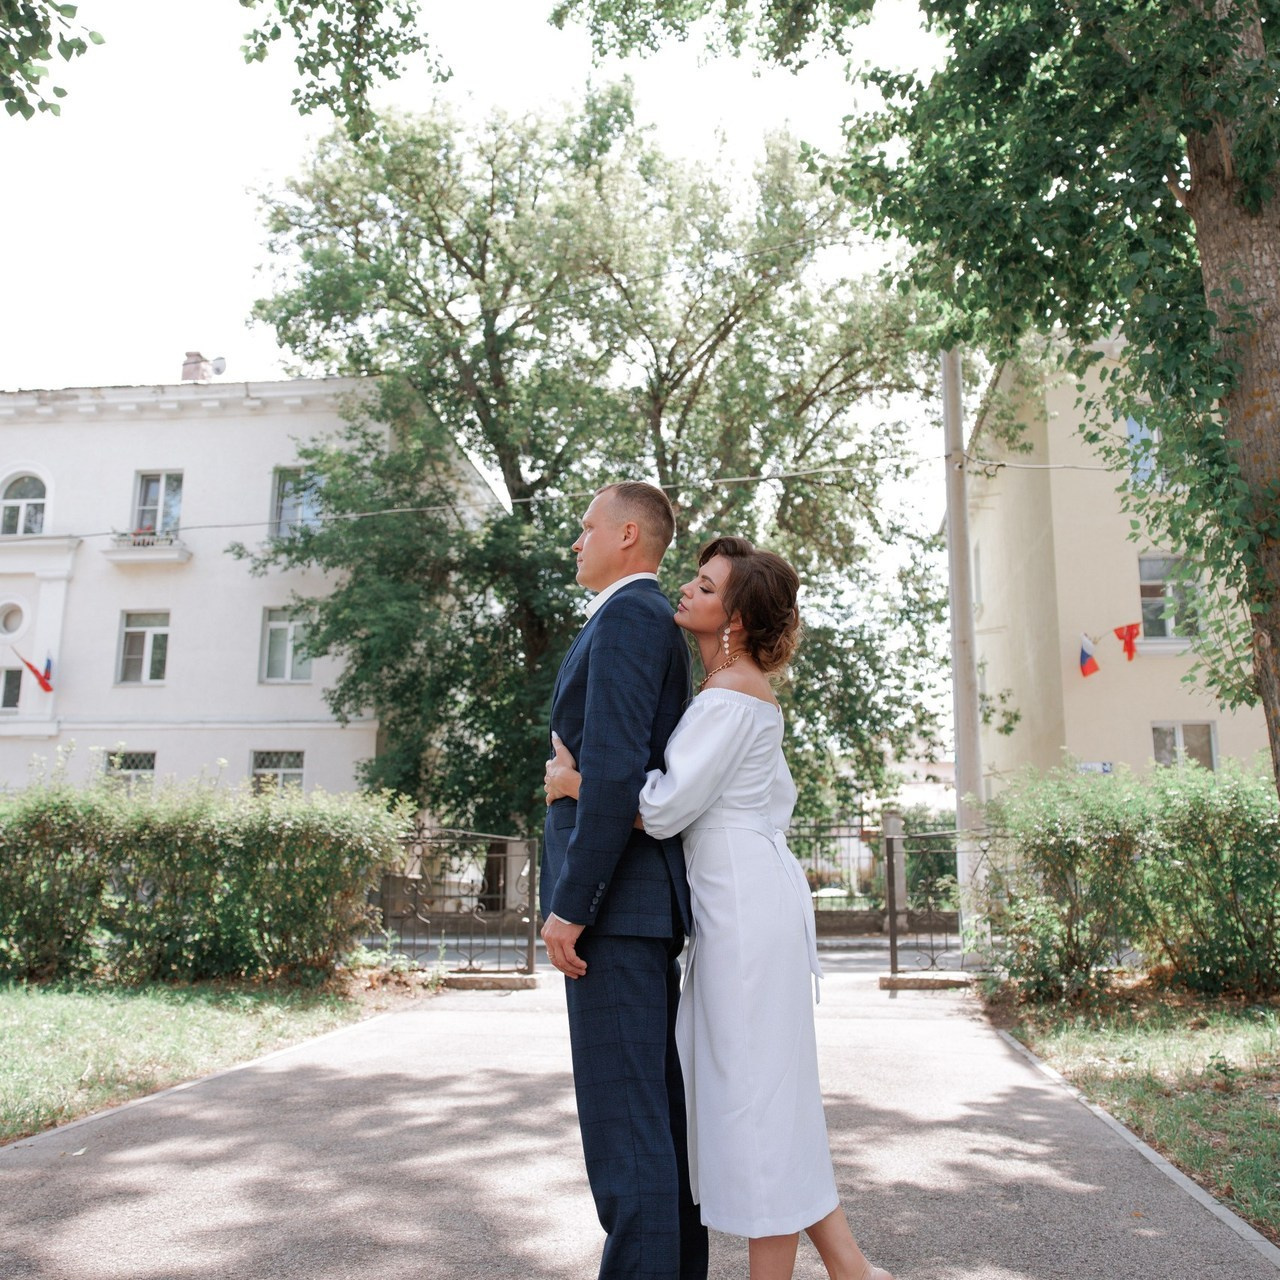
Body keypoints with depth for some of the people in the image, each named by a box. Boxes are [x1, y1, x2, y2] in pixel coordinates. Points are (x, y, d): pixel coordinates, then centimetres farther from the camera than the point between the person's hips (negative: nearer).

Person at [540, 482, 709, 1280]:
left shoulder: (626, 615, -11)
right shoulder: (657, 625, 20)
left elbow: (615, 766, -22)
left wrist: (570, 904, -20)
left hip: (618, 894, -10)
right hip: (646, 896, 10)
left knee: (623, 1115, -6)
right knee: (658, 1105, 15)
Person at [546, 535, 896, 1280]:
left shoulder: (730, 695, -14)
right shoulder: (749, 692, 16)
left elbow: (663, 807, -18)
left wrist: (575, 782, -8)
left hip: (745, 905, -10)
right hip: (748, 897, 10)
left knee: (757, 1086, -1)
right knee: (768, 1090, 15)